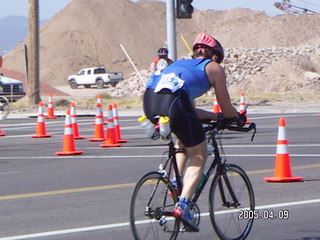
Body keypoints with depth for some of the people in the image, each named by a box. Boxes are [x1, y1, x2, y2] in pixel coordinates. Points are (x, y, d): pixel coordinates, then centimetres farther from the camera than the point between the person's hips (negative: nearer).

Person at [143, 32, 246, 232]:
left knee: (184, 143, 34)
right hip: (174, 104, -6)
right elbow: (227, 109, 23)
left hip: (149, 101, 6)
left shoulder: (180, 64, 38)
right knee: (199, 157, 10)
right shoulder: (214, 68, 21)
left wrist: (215, 116, 51)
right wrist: (239, 117, 44)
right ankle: (183, 205, -5)